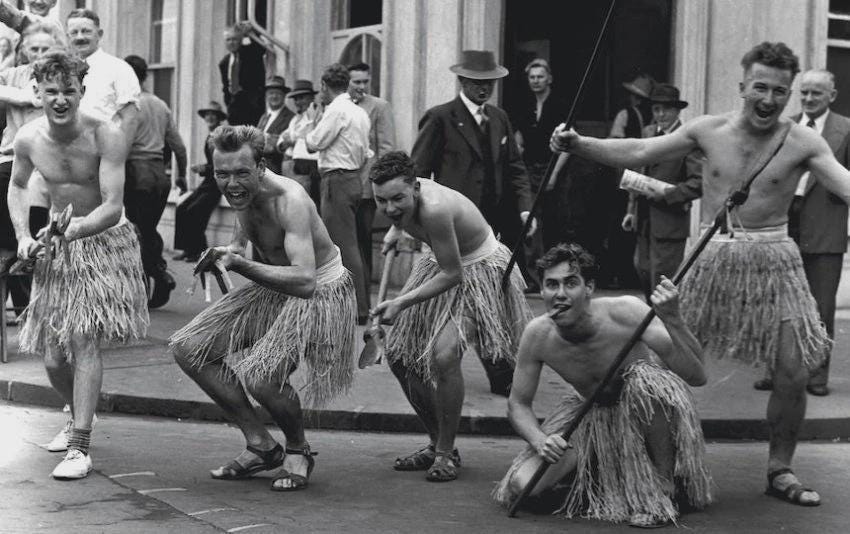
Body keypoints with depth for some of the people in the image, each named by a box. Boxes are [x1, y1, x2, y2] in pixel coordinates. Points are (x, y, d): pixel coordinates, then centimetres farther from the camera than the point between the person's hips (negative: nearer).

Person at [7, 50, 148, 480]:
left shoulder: (106, 137, -20)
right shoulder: (28, 138, -7)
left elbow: (112, 206, -24)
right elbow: (17, 186, 13)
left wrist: (74, 229, -40)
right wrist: (23, 236, 0)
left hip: (104, 241, -4)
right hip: (57, 248, 5)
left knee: (84, 338, -18)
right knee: (52, 355, 7)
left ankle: (79, 447, -15)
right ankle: (79, 415, 37)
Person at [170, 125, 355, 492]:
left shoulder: (289, 200, -30)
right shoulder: (239, 192, -6)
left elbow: (305, 281, -41)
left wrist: (243, 266, -48)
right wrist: (231, 249, -1)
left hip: (319, 293, -9)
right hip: (273, 287, 9)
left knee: (261, 374, -29)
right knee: (189, 349, 1)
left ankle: (298, 451, 3)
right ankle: (261, 445, 9)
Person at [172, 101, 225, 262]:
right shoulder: (209, 138, 16)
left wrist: (205, 168, -19)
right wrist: (200, 169, 2)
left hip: (217, 186, -8)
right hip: (207, 183, 8)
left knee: (193, 211, -19)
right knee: (181, 209, -6)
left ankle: (199, 251, -8)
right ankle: (187, 249, -3)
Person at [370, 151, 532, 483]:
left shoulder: (434, 209, -37)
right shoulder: (400, 192, -13)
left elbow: (452, 274, -31)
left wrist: (401, 303, -32)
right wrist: (397, 230, 17)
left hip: (477, 270, -9)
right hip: (441, 264, 9)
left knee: (443, 354, -27)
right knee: (398, 353, 5)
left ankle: (446, 454, -9)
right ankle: (436, 443, 19)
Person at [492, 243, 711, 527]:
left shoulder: (624, 313, -28)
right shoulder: (537, 335, -18)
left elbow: (697, 376, -32)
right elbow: (518, 404, -5)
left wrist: (672, 320, -48)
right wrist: (539, 440, -26)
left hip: (646, 408, -3)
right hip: (591, 415, 3)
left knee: (645, 381, -39)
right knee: (523, 486, -17)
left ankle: (663, 485, -15)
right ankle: (597, 473, 15)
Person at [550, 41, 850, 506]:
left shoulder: (801, 142, -4)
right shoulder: (709, 131, 0)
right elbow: (636, 153, 1)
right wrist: (577, 144, -10)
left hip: (773, 261, -1)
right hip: (713, 258, 1)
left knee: (793, 372, -2)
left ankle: (780, 470, 18)